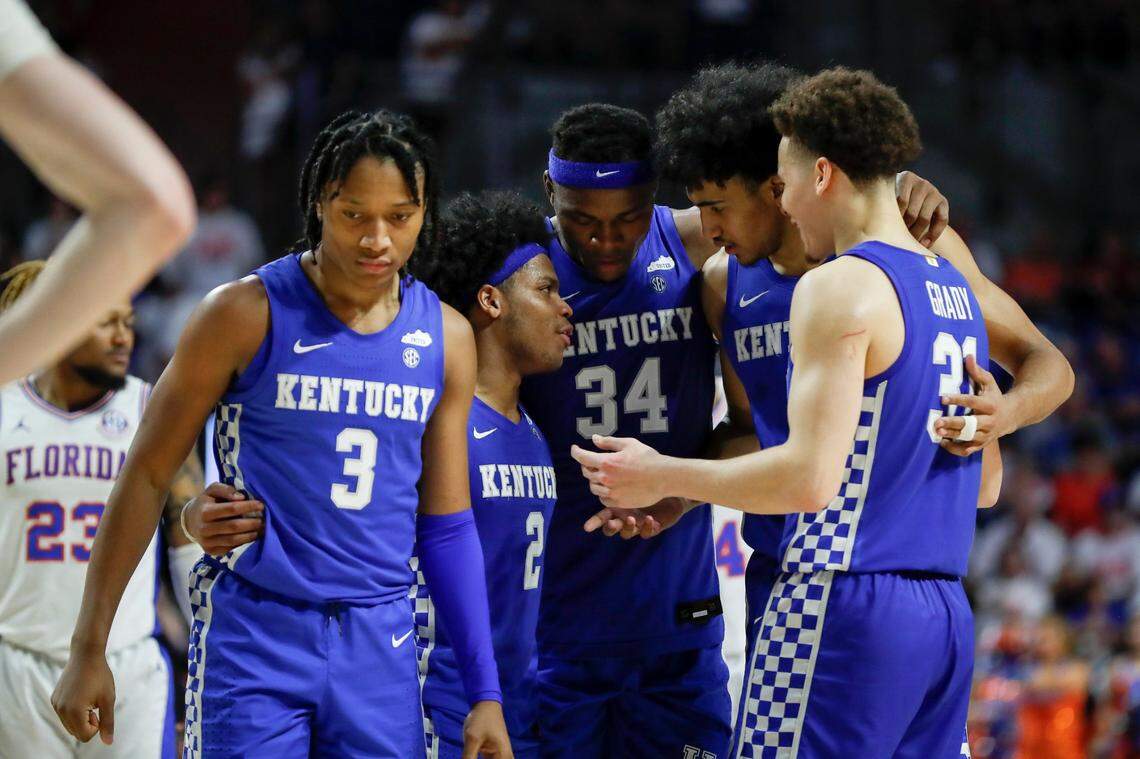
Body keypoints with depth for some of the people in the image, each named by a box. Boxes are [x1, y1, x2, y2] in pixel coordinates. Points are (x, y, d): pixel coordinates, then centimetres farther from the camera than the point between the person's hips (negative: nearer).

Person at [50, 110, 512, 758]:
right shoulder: (248, 314, -6)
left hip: (381, 643, 4)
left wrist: (486, 693, 8)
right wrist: (88, 650, -5)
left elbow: (447, 526, 12)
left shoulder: (447, 339, 7)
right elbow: (146, 476, -2)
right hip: (253, 630, -4)